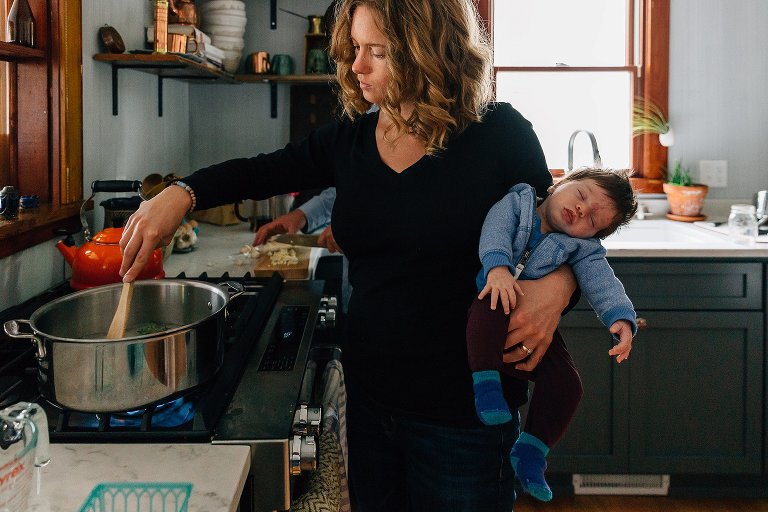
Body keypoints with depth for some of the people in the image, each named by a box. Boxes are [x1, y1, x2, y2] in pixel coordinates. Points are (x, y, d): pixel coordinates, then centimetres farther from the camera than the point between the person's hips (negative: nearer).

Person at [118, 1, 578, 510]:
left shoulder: (498, 134, -10)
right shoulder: (349, 140, 1)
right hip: (370, 396, 4)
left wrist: (558, 284, -21)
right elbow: (260, 172, 10)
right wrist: (181, 194, -7)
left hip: (463, 413, -4)